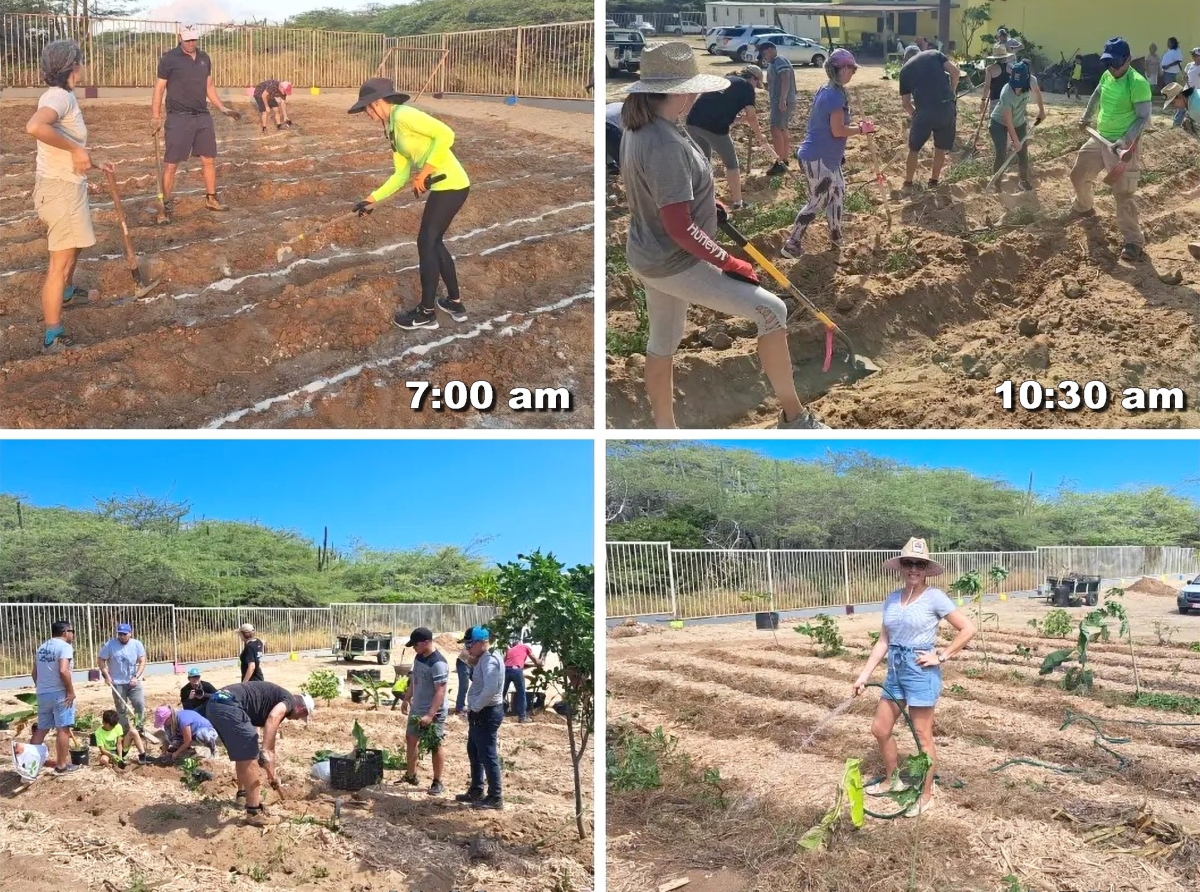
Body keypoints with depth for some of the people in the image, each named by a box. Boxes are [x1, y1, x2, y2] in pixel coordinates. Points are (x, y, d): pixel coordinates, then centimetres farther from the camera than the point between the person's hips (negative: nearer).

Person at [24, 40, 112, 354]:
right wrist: (76, 148, -33)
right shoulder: (60, 96, -22)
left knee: (72, 246, 34)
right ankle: (52, 338, -4)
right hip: (60, 188, -11)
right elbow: (34, 126, -43)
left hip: (64, 184, 11)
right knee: (60, 262, -7)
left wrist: (93, 162, 33)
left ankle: (67, 292, 59)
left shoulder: (60, 96, 9)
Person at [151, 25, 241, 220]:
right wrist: (155, 117, -10)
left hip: (203, 116, 5)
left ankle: (211, 199, 25)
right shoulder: (169, 58, -7)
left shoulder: (204, 58, 9)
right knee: (171, 164, -3)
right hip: (179, 118, -5)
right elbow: (159, 88, -5)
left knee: (209, 160, 10)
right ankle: (166, 206, 5)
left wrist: (222, 108, 13)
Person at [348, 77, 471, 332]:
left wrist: (424, 172, -20)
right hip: (444, 186, 10)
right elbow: (401, 175, 16)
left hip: (450, 185, -10)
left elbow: (446, 135, -24)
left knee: (426, 244, 1)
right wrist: (373, 198, 8)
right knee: (434, 243, 20)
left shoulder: (404, 116, -15)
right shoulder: (392, 129, 14)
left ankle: (426, 313, 13)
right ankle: (455, 303, 32)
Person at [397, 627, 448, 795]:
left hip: (433, 713, -9)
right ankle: (411, 775, 31)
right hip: (416, 710, 9)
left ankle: (437, 783, 11)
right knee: (410, 740, 16)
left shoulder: (438, 664, -24)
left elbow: (440, 692, -27)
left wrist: (430, 715, -30)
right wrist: (406, 700, 18)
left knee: (435, 746, 1)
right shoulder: (418, 658, 4)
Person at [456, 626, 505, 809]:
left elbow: (490, 688, -32)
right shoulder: (483, 659, 12)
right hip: (480, 714, 11)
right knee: (474, 752, 20)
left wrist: (476, 707, -22)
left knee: (488, 756, -4)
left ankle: (495, 798, 2)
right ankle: (476, 791, 32)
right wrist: (473, 664, 4)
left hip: (486, 714, -11)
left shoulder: (490, 660, -21)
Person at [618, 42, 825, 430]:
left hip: (647, 258, 10)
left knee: (662, 342, 22)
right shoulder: (665, 145, -29)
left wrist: (702, 201, 19)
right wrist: (729, 263, -21)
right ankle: (794, 416, 2)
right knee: (771, 311, -6)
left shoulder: (636, 130, 1)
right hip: (677, 265, -10)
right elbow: (680, 229, -29)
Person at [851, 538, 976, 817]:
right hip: (895, 671, 7)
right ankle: (893, 779, 36)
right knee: (880, 729, 14)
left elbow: (968, 629, -11)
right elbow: (883, 642, 9)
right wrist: (864, 675, 5)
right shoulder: (892, 599, 6)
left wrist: (941, 656, -11)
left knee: (923, 736, 4)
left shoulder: (934, 597, -11)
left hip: (921, 672, -7)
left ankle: (926, 795, 17)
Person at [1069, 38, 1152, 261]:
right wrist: (1087, 116, 14)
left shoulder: (1137, 83, -21)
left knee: (1123, 193, -9)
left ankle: (1134, 241, -3)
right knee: (1078, 174, 22)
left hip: (1122, 145, -8)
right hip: (1099, 139, 8)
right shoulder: (1106, 76, 2)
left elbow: (1143, 117, -21)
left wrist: (1126, 140, -32)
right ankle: (1084, 208, 52)